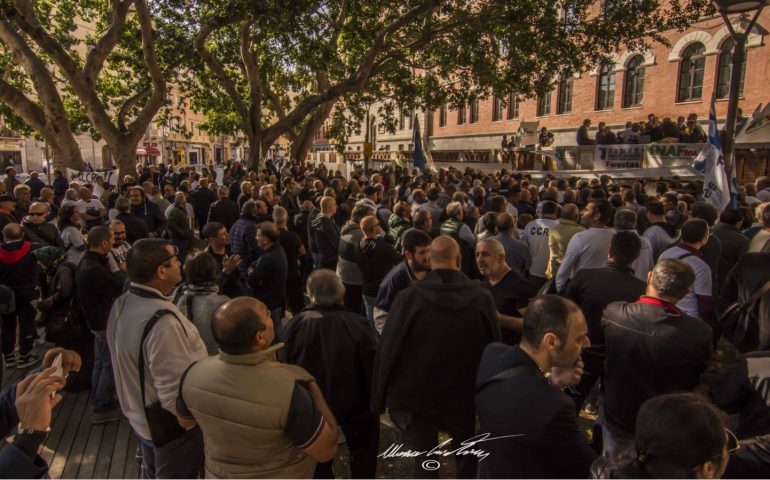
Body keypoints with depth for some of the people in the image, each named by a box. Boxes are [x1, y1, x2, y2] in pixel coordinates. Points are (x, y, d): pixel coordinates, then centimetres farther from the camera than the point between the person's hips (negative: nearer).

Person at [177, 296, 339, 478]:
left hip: (218, 475, 4)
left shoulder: (194, 374, -21)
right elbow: (326, 451, -23)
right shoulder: (287, 389, -37)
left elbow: (186, 420, 1)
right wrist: (313, 385, -17)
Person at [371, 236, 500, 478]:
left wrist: (378, 399, -1)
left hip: (415, 397, -1)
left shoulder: (409, 297, -16)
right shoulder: (482, 298, -11)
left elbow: (387, 350, -13)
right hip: (462, 398, 2)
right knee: (468, 457, 26)